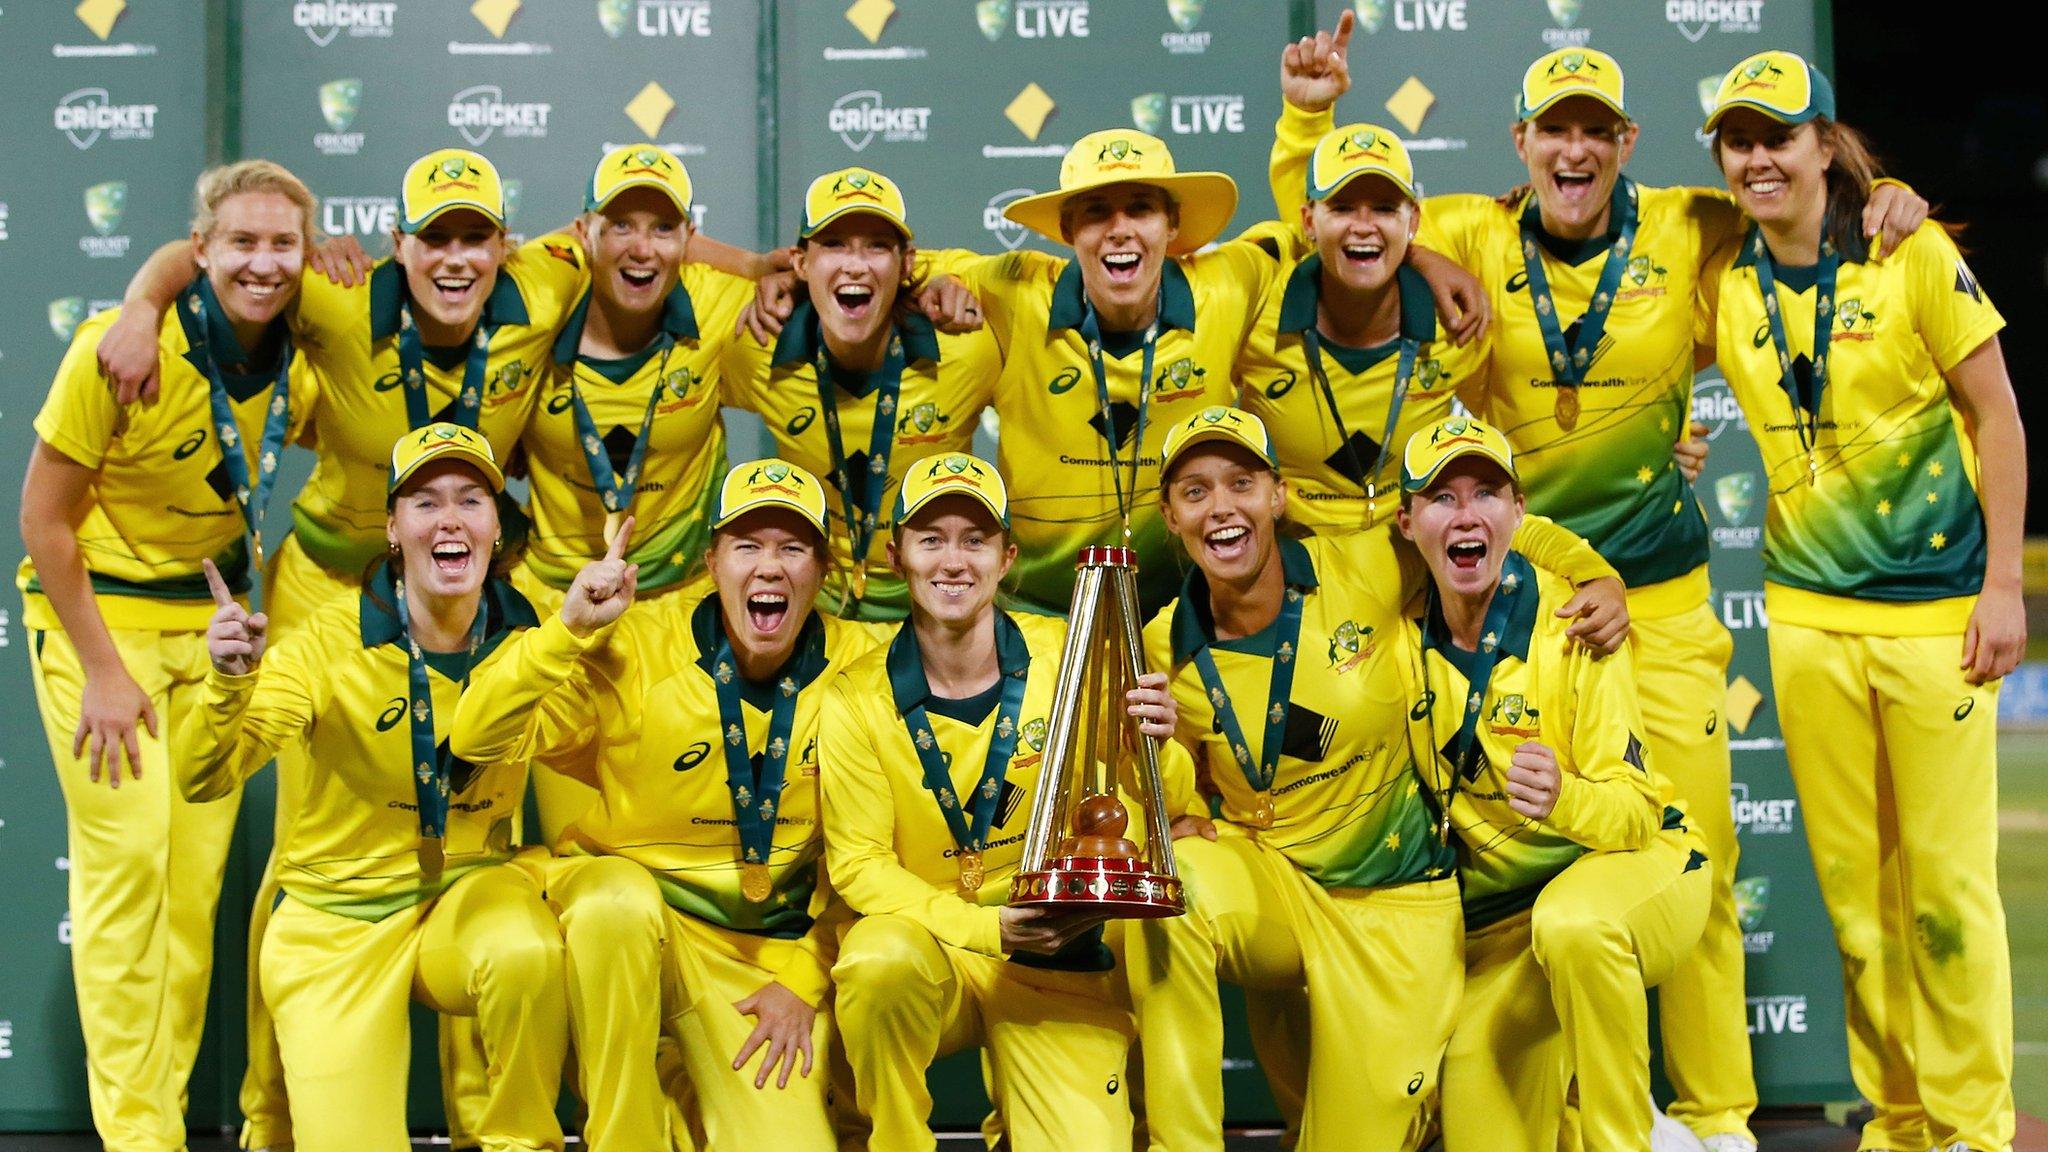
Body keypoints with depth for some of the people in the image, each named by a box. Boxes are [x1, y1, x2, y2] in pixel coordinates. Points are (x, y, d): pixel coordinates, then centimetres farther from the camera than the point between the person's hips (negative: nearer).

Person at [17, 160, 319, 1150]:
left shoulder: (301, 369, -6)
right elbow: (43, 518, -14)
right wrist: (100, 671, -15)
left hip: (209, 618, 5)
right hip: (95, 609, -5)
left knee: (198, 871, 5)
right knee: (128, 854, -11)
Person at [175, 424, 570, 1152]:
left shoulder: (525, 640, -6)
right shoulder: (333, 643, -13)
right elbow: (203, 779, -17)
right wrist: (230, 683, -37)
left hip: (471, 893, 1)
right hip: (338, 919, -1)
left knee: (528, 953, -34)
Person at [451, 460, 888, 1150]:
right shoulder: (640, 647, -12)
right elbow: (478, 740, -18)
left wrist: (803, 983, -1)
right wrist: (569, 630, -31)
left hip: (773, 946, 1)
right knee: (618, 899, -37)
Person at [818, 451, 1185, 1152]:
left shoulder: (1070, 657, -5)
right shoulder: (856, 701, -7)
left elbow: (1164, 810, -1)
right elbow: (857, 863, -7)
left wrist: (1151, 749, -25)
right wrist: (989, 928, -21)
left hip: (1059, 970, 1)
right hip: (928, 947, 0)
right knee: (881, 956, -34)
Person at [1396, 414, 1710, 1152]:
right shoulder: (1407, 639, -6)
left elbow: (1638, 812, -21)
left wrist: (1563, 799, -42)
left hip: (1638, 868, -4)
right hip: (1497, 917, 5)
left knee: (1571, 924, -39)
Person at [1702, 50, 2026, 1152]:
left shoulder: (1911, 256, -6)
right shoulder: (1724, 286, 4)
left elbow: (1996, 417, -4)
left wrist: (2003, 587, -7)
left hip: (1936, 609, -4)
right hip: (1807, 617, 4)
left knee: (1946, 882, -2)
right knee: (1852, 885, 7)